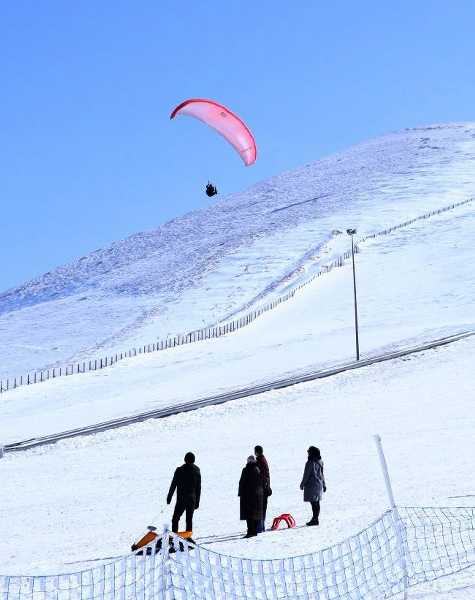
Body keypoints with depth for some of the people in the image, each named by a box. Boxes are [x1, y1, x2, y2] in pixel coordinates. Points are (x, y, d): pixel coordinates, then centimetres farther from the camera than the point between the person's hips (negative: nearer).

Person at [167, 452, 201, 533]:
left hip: (181, 499, -4)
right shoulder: (197, 471, 1)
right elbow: (198, 488, 7)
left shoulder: (179, 471, -11)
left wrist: (169, 497, 3)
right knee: (189, 520, 12)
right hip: (192, 499, 4)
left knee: (175, 518, 5)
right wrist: (197, 502, 14)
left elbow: (173, 485, -7)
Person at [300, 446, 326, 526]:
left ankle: (315, 519, -10)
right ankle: (315, 519, 16)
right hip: (319, 485, 8)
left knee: (313, 502, -8)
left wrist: (302, 484, -1)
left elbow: (306, 475, -12)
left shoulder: (310, 463, -16)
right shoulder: (320, 462, 9)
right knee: (316, 503, 12)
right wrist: (324, 484, 25)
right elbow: (322, 474, 17)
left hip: (311, 485, -8)